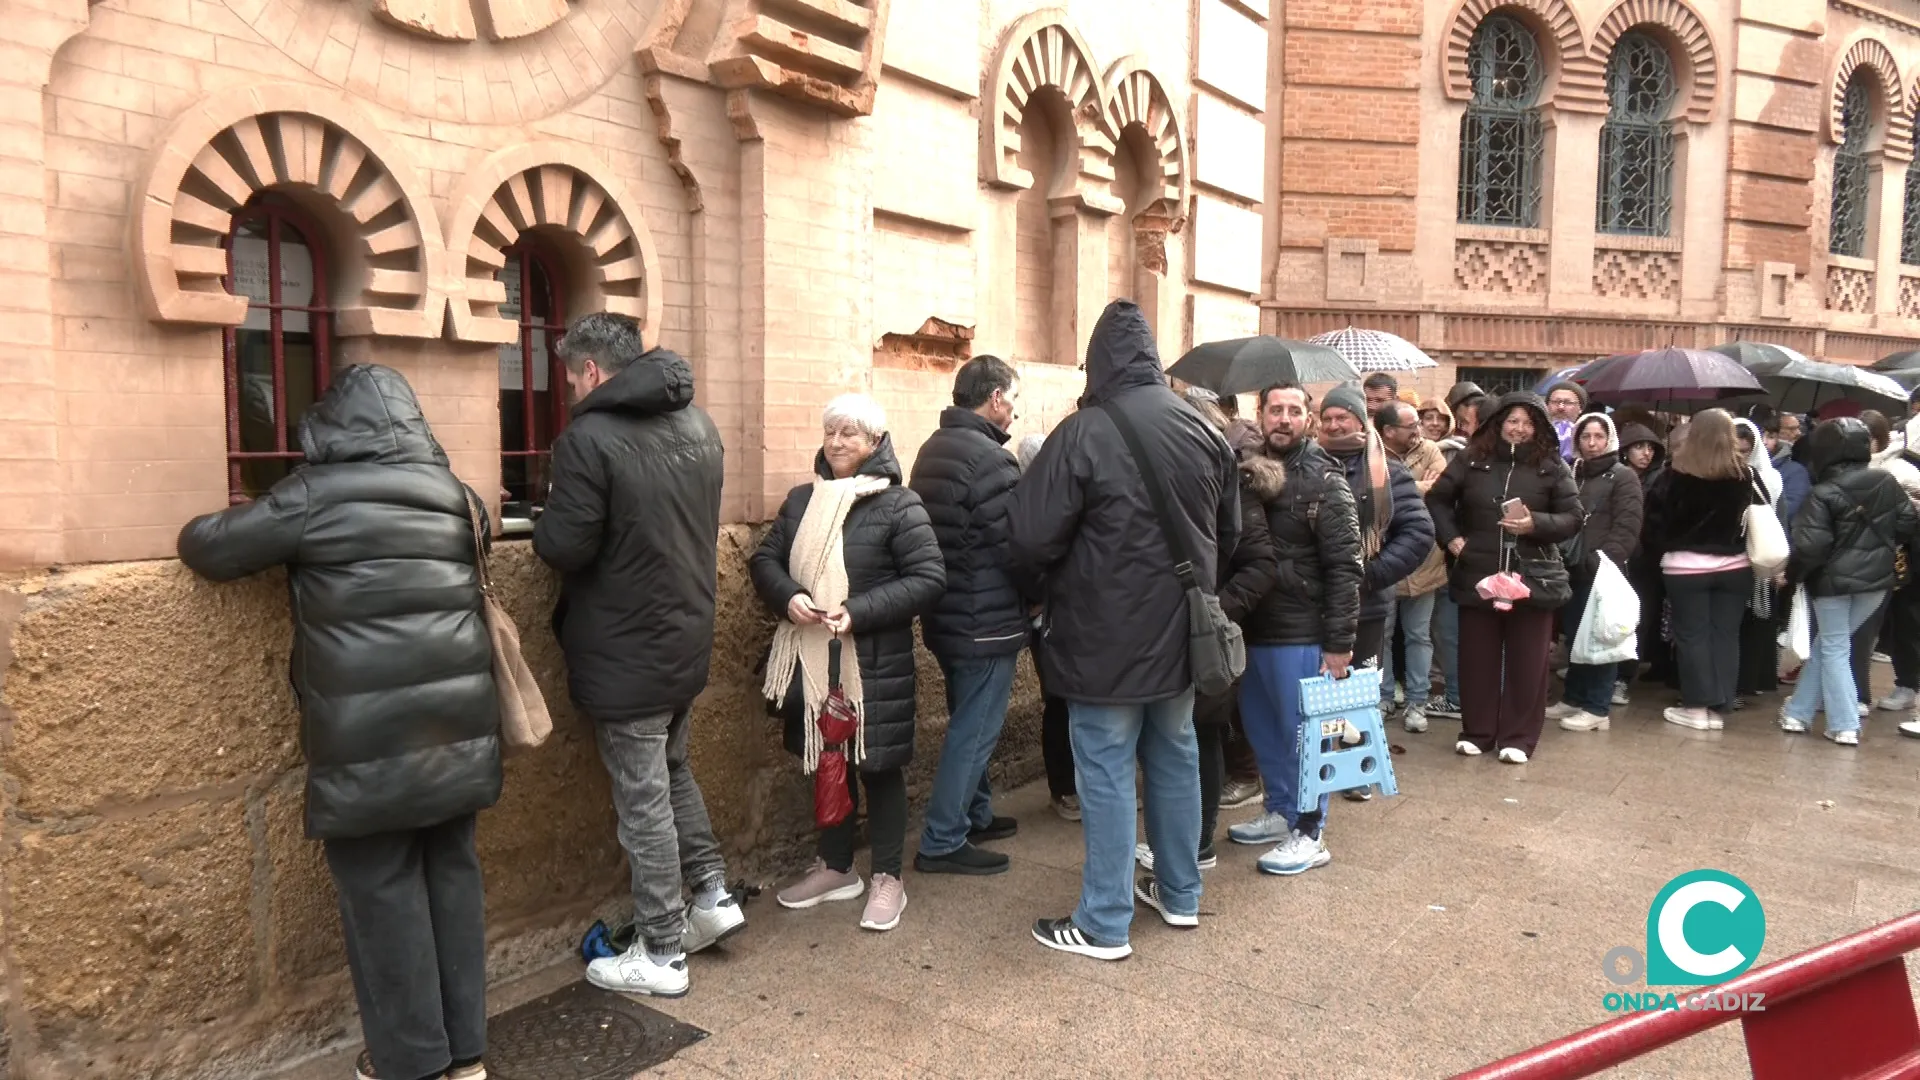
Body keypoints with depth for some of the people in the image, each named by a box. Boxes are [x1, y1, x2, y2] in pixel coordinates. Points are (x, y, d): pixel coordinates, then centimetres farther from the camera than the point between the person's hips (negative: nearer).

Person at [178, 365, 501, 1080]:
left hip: (370, 737, -5)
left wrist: (210, 528, 25)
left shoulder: (316, 494, -5)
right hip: (457, 721, 5)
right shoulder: (453, 494, 9)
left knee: (382, 889, 7)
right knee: (452, 873, 13)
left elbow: (207, 548, 3)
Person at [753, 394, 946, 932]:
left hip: (874, 661, -5)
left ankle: (888, 879, 21)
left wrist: (858, 612, -22)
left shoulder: (898, 505, -9)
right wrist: (788, 597, -13)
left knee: (877, 765, 6)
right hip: (812, 657, 5)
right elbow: (765, 558, 9)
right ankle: (836, 868, 34)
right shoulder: (802, 499, 7)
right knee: (827, 761, 16)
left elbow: (930, 579, -13)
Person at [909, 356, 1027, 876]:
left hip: (947, 617, 9)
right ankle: (941, 844, 9)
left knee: (969, 723, 22)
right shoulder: (989, 458, -20)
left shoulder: (933, 448, 10)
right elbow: (1016, 545, -20)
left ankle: (975, 815, 36)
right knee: (974, 730, 1)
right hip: (986, 622, -9)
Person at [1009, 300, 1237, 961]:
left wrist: (1065, 571, 3)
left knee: (1107, 773, 3)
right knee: (1175, 757, 19)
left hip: (1106, 639, -6)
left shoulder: (1083, 434, -18)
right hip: (1181, 633, 6)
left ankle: (1104, 925, 13)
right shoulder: (1203, 430, 2)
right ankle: (1180, 894, 34)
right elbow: (1229, 534, 11)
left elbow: (1031, 540, -18)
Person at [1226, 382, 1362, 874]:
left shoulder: (1325, 482, -9)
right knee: (1261, 727, 17)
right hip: (1252, 627, 6)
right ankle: (1279, 811, 34)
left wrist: (1339, 643, -16)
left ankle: (1308, 834, 17)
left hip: (1300, 634, -6)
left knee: (1302, 734, 4)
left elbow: (1343, 568, -12)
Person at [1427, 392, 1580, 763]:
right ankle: (1476, 732, 20)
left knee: (1526, 662, 5)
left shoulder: (1552, 466, 0)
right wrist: (1451, 537, -3)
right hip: (1478, 575, 1)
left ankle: (1518, 738, 15)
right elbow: (1437, 499, 9)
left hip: (1532, 578, -1)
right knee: (1477, 658, 8)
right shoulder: (1472, 460, 2)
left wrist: (1536, 524, -18)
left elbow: (1573, 518, -1)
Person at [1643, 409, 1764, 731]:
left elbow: (1655, 515, -7)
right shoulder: (1744, 474, -2)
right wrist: (1742, 544, 12)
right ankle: (1718, 708, 10)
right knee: (1726, 635, 8)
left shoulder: (1676, 474, -9)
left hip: (1685, 567, -2)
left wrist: (1660, 548, 4)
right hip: (1734, 566, 2)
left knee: (1691, 634, 5)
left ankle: (1697, 706, 5)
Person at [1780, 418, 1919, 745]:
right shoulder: (1888, 483, 0)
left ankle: (1845, 726, 4)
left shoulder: (1823, 493, -16)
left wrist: (1792, 574, -3)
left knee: (1834, 649, 7)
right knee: (1826, 644, 15)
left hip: (1833, 580, -5)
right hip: (1875, 578, 5)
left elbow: (1811, 546, -18)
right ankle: (1798, 712, 20)